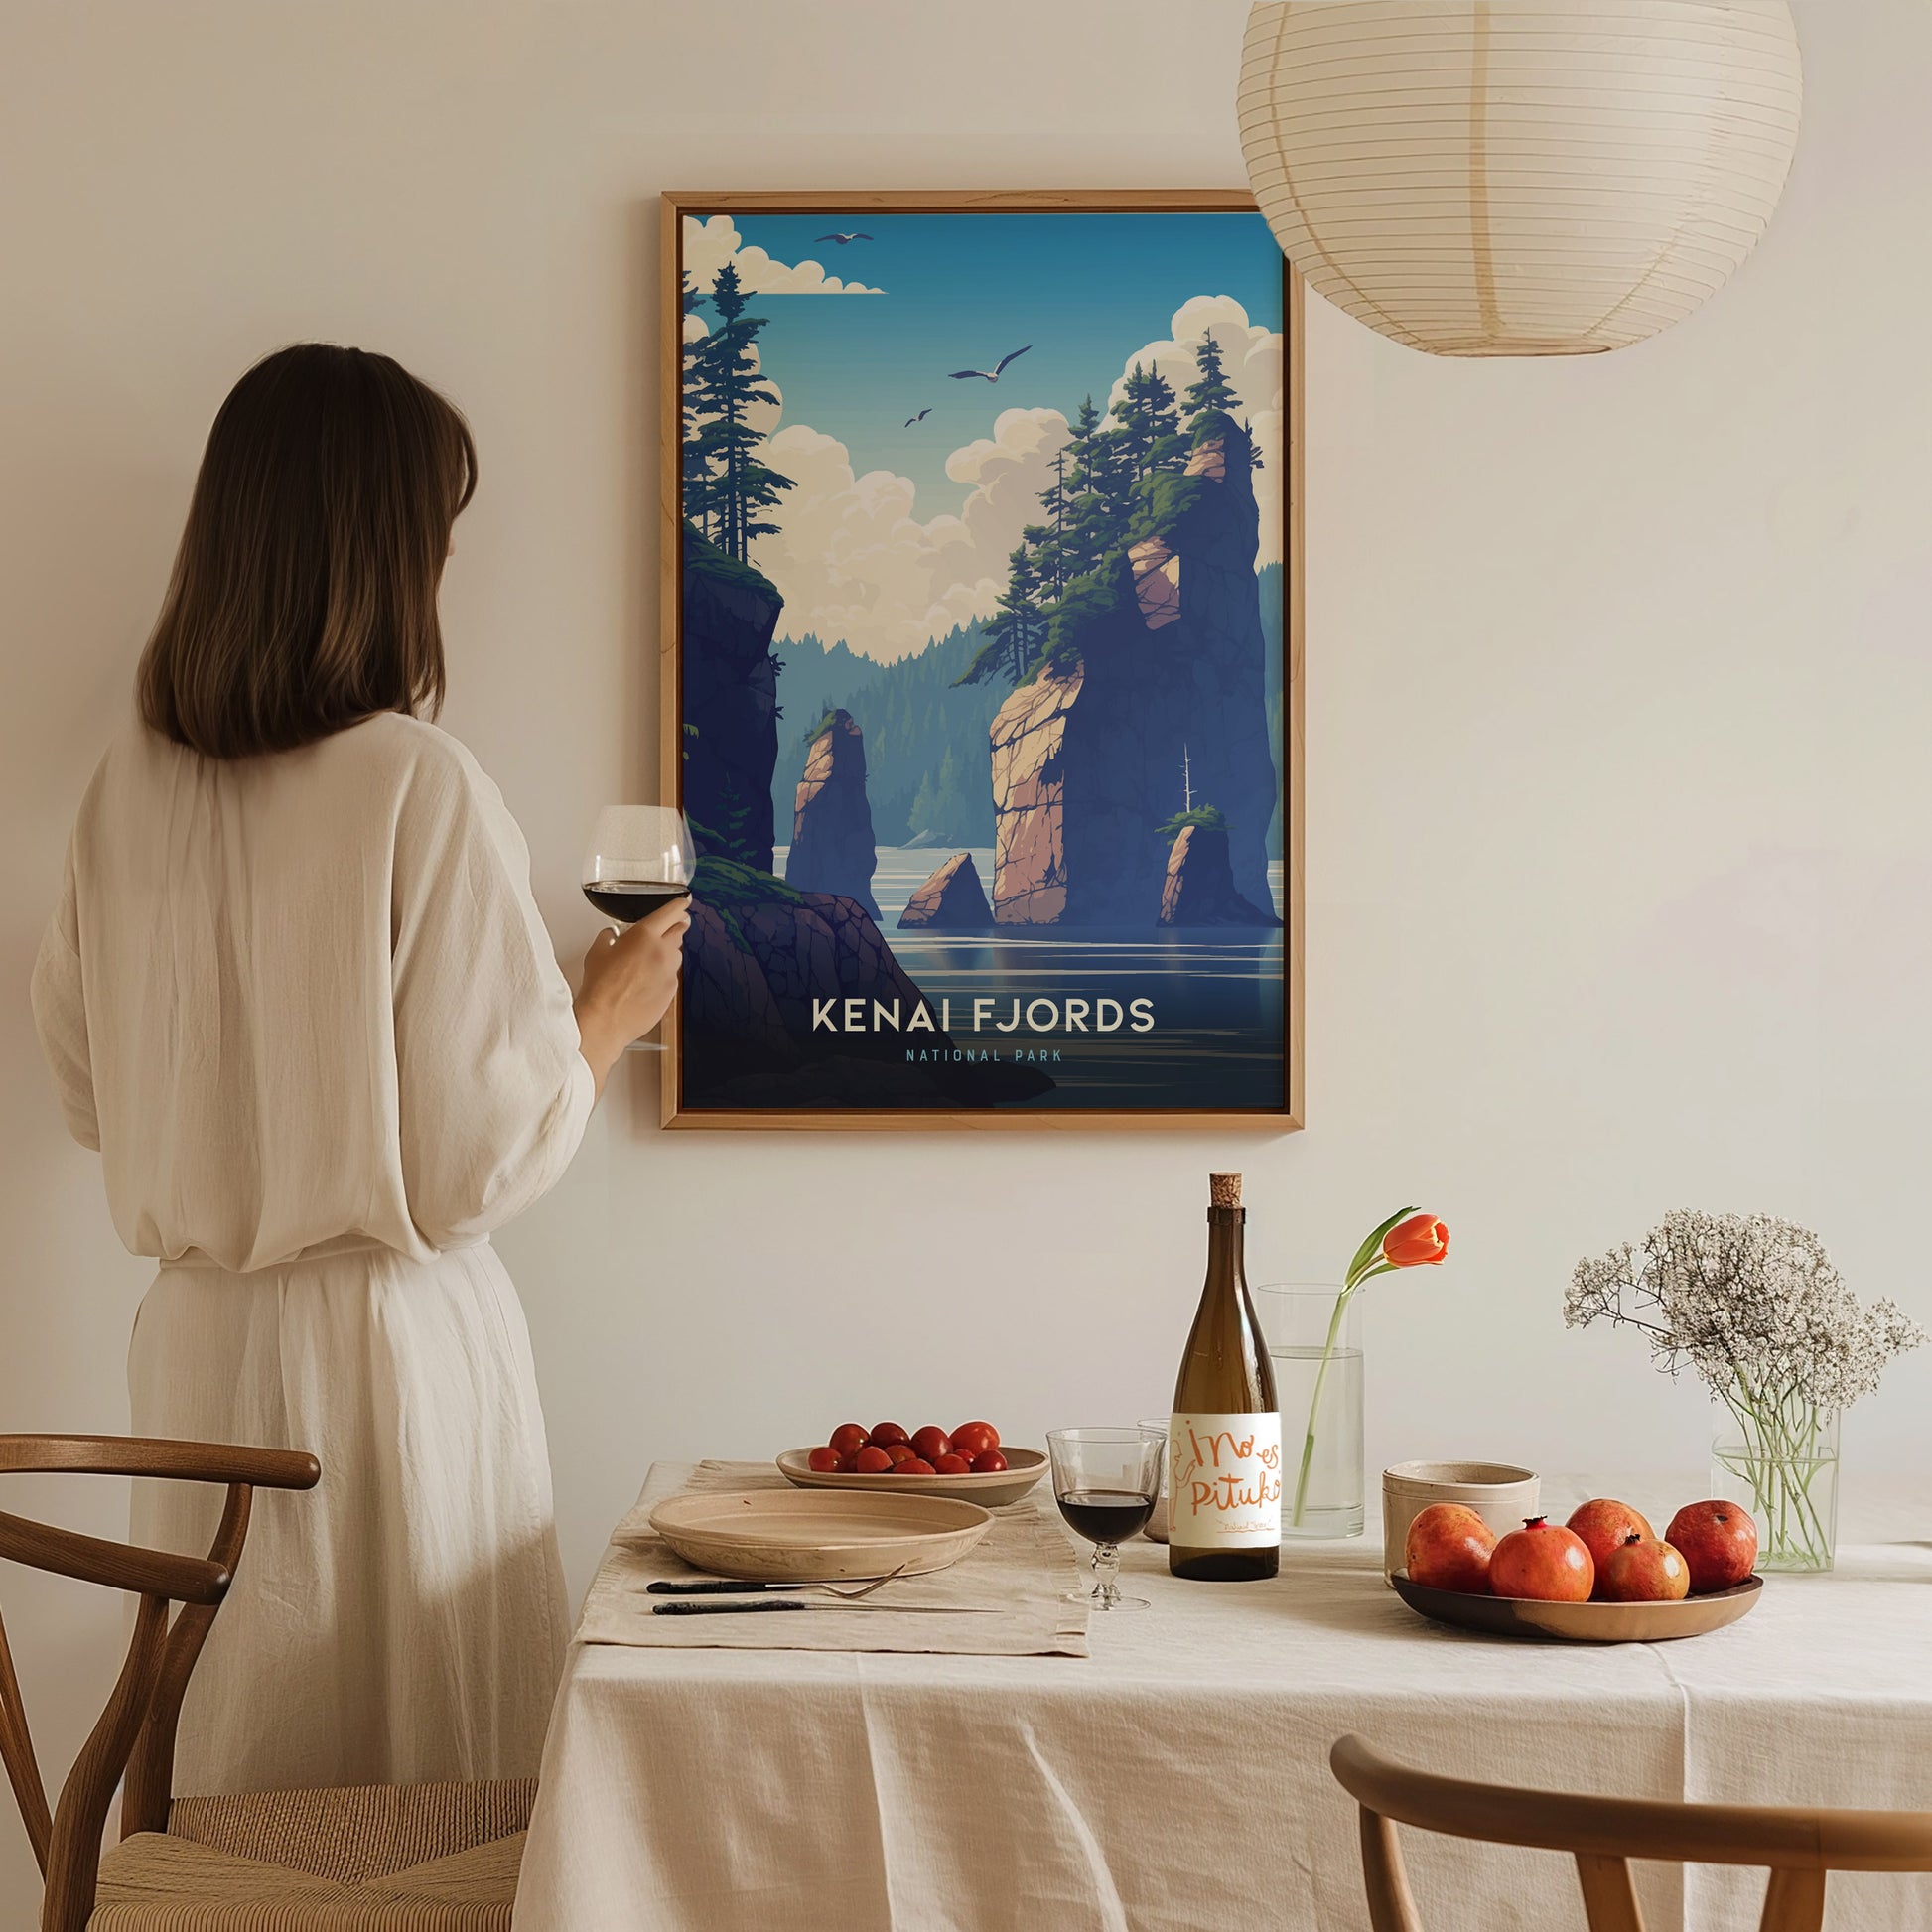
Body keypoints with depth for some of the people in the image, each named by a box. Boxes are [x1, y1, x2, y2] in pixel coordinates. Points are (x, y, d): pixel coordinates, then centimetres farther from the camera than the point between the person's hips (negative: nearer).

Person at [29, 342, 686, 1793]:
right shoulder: (421, 787, -16)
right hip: (390, 1343, -6)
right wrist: (608, 1016, 3)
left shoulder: (132, 785, 0)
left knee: (234, 1775, 16)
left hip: (196, 1343, 6)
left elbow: (90, 1093, 11)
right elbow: (485, 1156, -14)